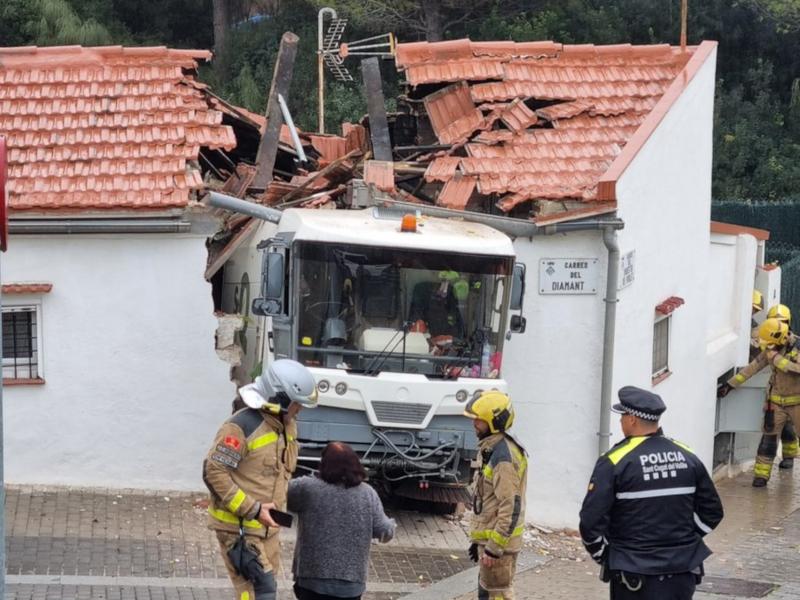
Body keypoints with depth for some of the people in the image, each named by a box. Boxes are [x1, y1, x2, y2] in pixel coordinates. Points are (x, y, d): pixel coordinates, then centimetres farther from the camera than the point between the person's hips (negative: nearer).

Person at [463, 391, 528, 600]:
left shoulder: (503, 457, -22)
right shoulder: (490, 450, 11)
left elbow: (510, 507, -25)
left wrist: (494, 548, -24)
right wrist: (478, 539, 22)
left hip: (498, 541, -11)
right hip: (487, 537, 11)